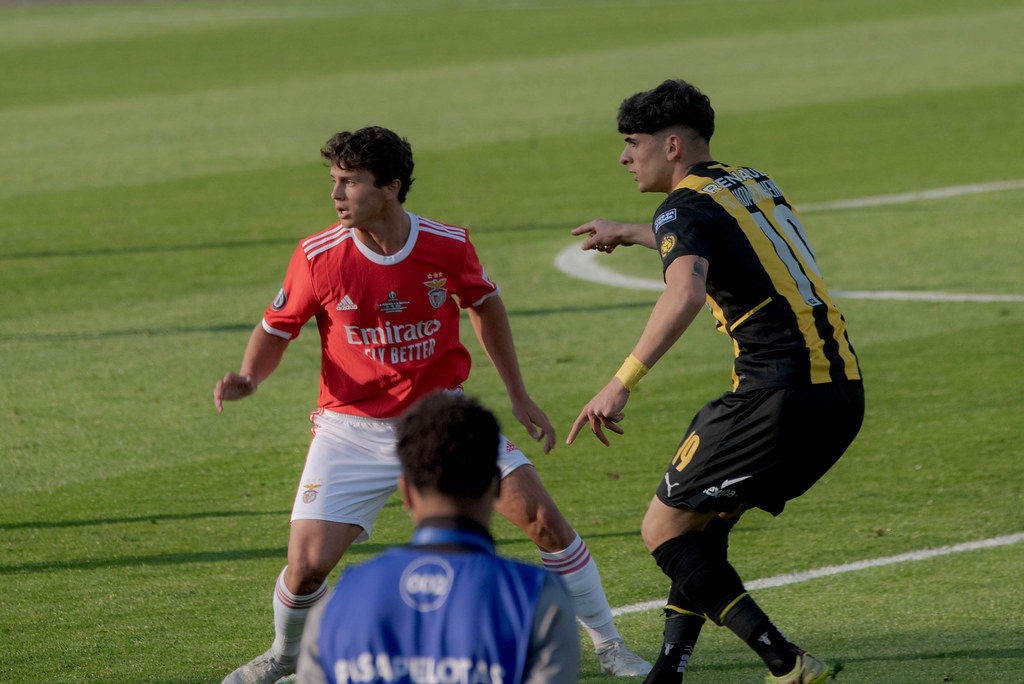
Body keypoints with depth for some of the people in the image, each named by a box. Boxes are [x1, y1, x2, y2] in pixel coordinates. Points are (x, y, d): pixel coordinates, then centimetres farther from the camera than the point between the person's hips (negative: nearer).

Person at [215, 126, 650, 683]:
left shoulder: (448, 246, -11)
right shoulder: (319, 257, -15)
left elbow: (485, 307, 9)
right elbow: (275, 329, 0)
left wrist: (518, 396, 13)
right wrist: (247, 379, -21)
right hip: (353, 426, -1)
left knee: (542, 516, -8)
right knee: (307, 564, -14)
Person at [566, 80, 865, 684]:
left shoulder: (685, 206, -5)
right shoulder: (753, 182, 21)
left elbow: (687, 291, -27)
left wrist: (622, 383, -31)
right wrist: (631, 233, 56)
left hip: (781, 394, -9)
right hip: (845, 390, 9)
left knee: (664, 529, 1)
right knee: (705, 525, 20)